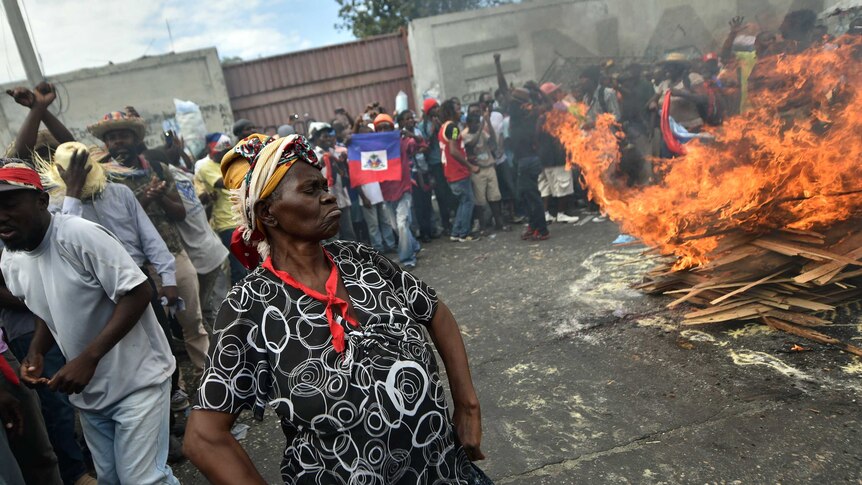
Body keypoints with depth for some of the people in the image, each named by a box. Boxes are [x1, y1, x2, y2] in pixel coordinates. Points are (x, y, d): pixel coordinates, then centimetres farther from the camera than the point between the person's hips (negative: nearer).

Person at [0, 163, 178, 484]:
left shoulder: (81, 235, -23)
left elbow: (138, 293, -24)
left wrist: (88, 357, -27)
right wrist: (36, 353, -3)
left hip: (137, 380, -7)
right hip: (88, 389, 8)